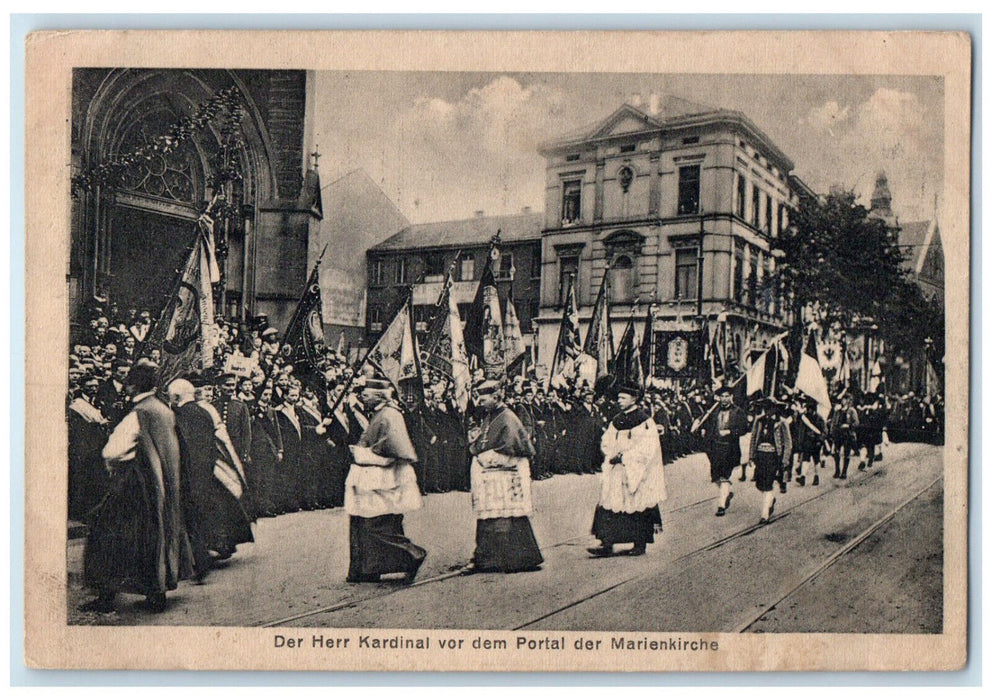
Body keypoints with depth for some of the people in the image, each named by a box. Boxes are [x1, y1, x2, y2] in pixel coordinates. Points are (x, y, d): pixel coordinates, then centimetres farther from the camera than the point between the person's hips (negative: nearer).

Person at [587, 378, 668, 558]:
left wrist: (624, 457, -16)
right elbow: (606, 443, 14)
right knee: (609, 504, -4)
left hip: (637, 473, -5)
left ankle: (640, 545, 14)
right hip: (616, 472, 5)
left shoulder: (644, 421, -7)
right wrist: (613, 455, -6)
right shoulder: (616, 421, 12)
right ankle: (607, 545, -4)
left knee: (639, 507, 1)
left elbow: (647, 448, -14)